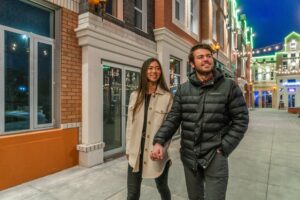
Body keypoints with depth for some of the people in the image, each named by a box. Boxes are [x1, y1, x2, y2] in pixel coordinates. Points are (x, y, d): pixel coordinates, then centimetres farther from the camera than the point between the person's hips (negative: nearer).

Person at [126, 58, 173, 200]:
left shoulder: (167, 97, -9)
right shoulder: (135, 95, 4)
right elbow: (130, 124, 7)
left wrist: (162, 149, -13)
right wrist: (128, 149, 8)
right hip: (136, 153, 3)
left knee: (162, 188, 21)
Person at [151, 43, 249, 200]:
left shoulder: (229, 86, -5)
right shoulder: (183, 89, 1)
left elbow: (241, 120, -4)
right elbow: (173, 118, -2)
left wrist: (223, 148, -10)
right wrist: (159, 141, -16)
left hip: (215, 156, -3)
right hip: (189, 156, 3)